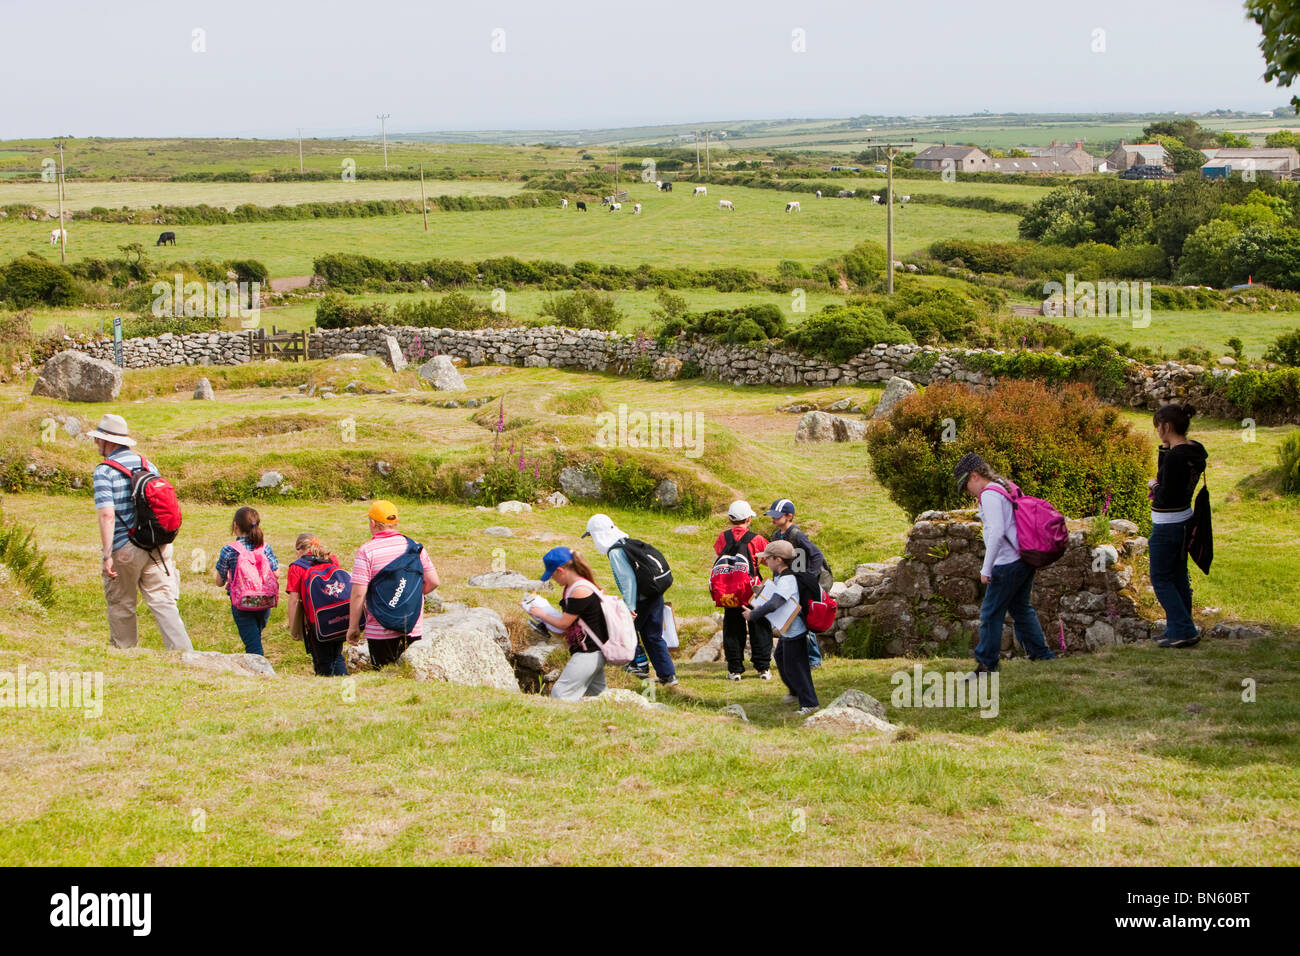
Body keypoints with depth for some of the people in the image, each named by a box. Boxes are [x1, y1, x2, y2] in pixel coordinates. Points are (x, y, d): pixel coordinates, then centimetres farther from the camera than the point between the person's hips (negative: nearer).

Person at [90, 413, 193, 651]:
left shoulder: (104, 471, -10)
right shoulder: (148, 465, 9)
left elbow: (107, 515, -20)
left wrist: (107, 556, -20)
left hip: (124, 550, -5)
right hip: (157, 547, 5)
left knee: (121, 605, 11)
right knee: (163, 602, 3)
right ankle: (184, 653, -8)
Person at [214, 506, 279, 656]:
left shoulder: (229, 550, -9)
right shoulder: (265, 547, 0)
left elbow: (220, 581, -2)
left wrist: (215, 572, 19)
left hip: (241, 605, -4)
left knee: (253, 645, -4)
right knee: (255, 637, 24)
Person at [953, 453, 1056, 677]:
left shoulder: (989, 495, -14)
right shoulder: (1008, 488, 16)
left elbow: (996, 532, -22)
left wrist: (986, 568, -20)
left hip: (1007, 563, -10)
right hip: (1025, 558, 10)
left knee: (991, 613, -2)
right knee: (1021, 608, 18)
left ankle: (986, 663, 1)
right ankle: (1042, 656, 19)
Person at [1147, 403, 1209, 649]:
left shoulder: (1175, 457, -25)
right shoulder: (1195, 451, 3)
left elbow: (1166, 496, -25)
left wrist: (1154, 485, -5)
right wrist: (1164, 450, 6)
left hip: (1167, 526, -9)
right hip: (1184, 520, 9)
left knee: (1161, 580, 1)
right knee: (1178, 577, 16)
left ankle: (1184, 631, -3)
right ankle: (1177, 630, 23)